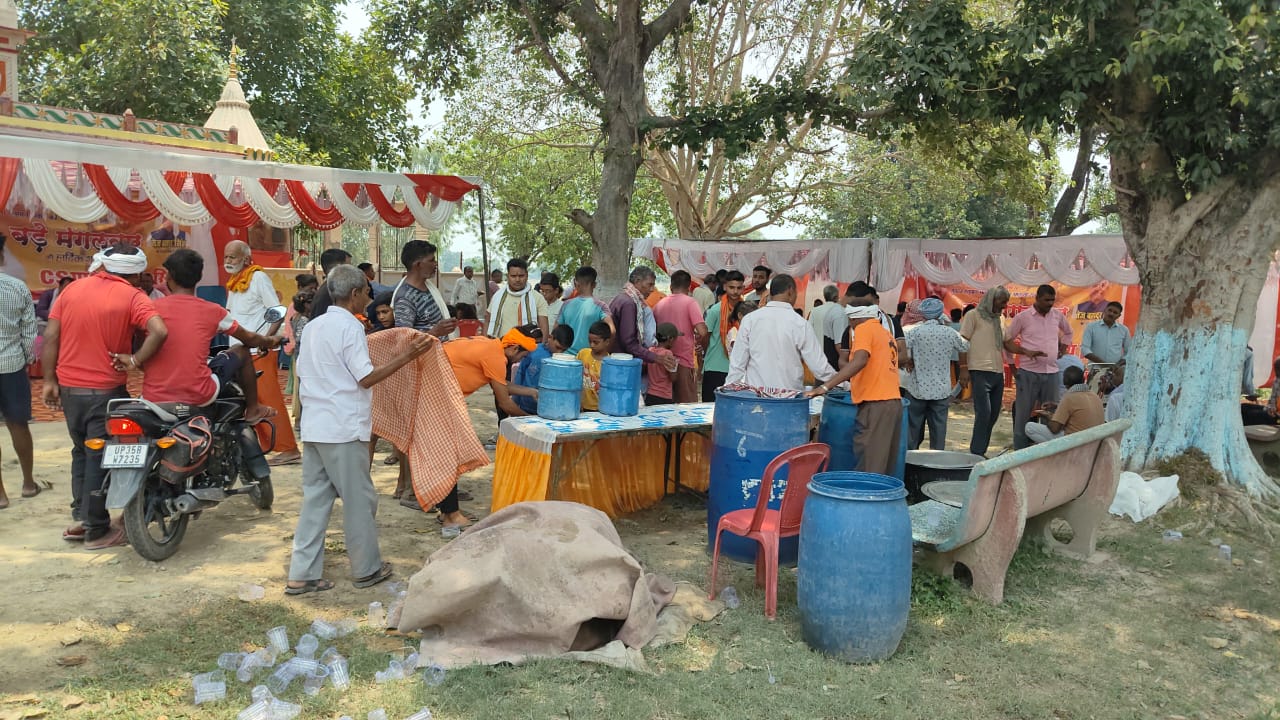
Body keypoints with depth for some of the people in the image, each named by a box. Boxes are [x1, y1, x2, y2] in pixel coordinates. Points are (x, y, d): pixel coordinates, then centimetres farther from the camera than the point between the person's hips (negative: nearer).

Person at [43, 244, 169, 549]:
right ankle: (97, 531, 13)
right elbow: (160, 331, -28)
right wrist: (135, 360, -16)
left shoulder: (72, 288, 3)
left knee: (82, 452, 22)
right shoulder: (131, 297, -11)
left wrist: (50, 380, 7)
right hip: (105, 391, -5)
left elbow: (50, 337, 2)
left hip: (68, 387, 5)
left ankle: (81, 517, 28)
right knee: (101, 459, 5)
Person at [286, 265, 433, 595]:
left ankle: (303, 574, 10)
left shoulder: (312, 326, 12)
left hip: (314, 426, 8)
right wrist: (406, 356, -15)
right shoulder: (351, 327, -12)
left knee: (316, 498, 10)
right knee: (359, 499, 5)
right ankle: (367, 568, 16)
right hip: (344, 429, -8)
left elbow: (302, 373, 18)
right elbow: (367, 378, -15)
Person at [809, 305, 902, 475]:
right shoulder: (887, 335, 20)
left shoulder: (864, 329, -4)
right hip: (894, 402, 9)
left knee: (869, 469, -10)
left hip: (875, 404, -8)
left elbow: (860, 361, -21)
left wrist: (825, 386, -26)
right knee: (884, 469, 9)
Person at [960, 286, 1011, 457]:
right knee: (983, 413, -12)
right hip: (980, 372, -8)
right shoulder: (974, 316, -2)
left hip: (998, 373, 8)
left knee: (993, 415, 8)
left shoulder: (999, 319, 18)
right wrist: (963, 368, -13)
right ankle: (977, 454, -5)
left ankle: (979, 452, 17)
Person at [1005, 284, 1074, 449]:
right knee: (1023, 414, -1)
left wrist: (1061, 350, 15)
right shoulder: (1022, 317, -4)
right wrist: (1026, 352, -14)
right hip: (1028, 372, -4)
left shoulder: (1058, 316, 8)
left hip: (1051, 372, 4)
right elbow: (1007, 341, 0)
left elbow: (1068, 332, 28)